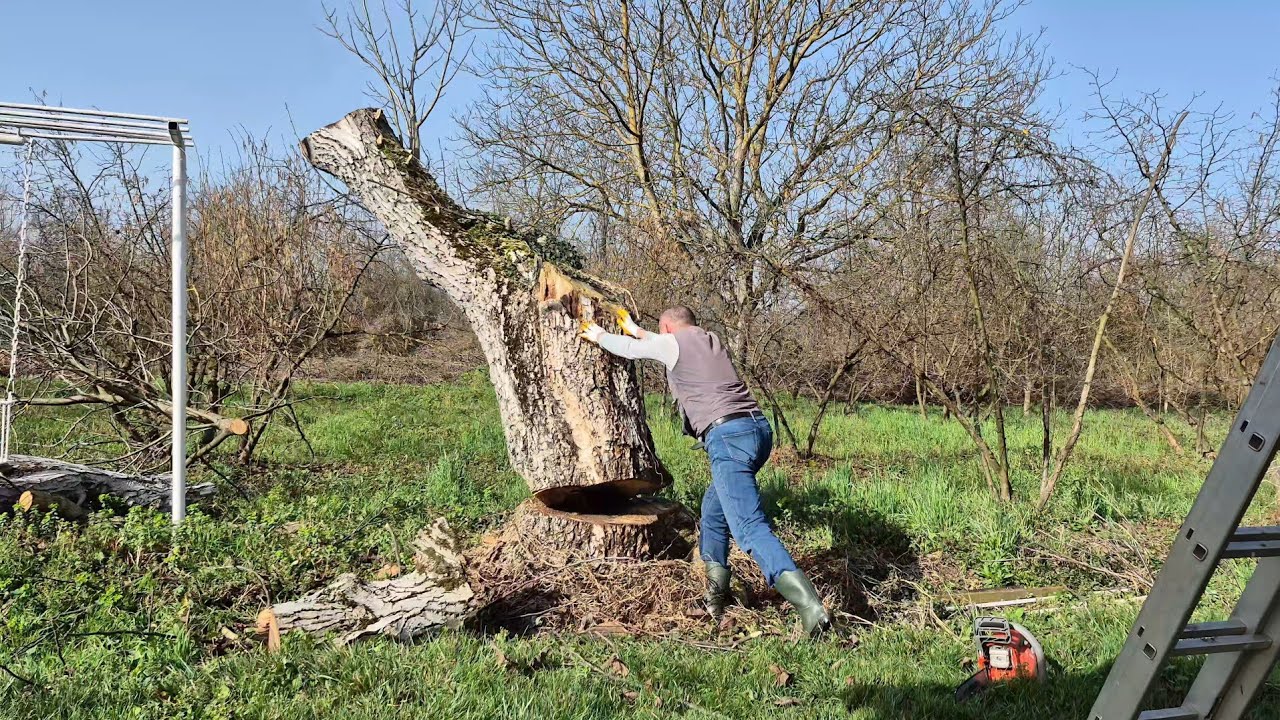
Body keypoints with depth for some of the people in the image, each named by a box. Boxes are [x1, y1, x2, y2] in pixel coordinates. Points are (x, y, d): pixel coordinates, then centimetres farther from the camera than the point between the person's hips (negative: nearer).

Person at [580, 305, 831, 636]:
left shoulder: (672, 342, 6)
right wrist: (637, 331, 59)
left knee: (750, 528, -17)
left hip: (728, 436, -9)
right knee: (713, 508, 27)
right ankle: (716, 592, 30)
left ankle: (809, 607, -31)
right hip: (758, 427, 9)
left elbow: (629, 349, 23)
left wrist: (599, 335, 43)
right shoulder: (711, 340, 26)